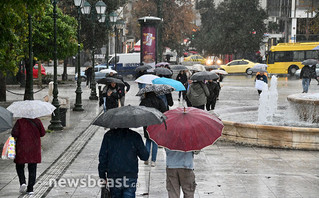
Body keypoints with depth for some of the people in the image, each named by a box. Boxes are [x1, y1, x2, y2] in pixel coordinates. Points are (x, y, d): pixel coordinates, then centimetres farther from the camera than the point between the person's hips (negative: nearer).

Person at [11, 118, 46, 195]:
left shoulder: (19, 122, -8)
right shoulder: (37, 121, -2)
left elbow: (14, 133, -16)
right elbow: (43, 133, 1)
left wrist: (15, 137, 5)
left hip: (22, 148, -2)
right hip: (34, 148, 2)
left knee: (19, 166, 15)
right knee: (32, 169, 8)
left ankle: (22, 182, -6)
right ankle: (30, 189, 7)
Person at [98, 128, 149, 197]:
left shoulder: (109, 135, -1)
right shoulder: (135, 136, -5)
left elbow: (102, 158, -1)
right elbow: (145, 157, 1)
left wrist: (102, 176, 6)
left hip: (113, 176, 2)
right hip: (130, 177, -1)